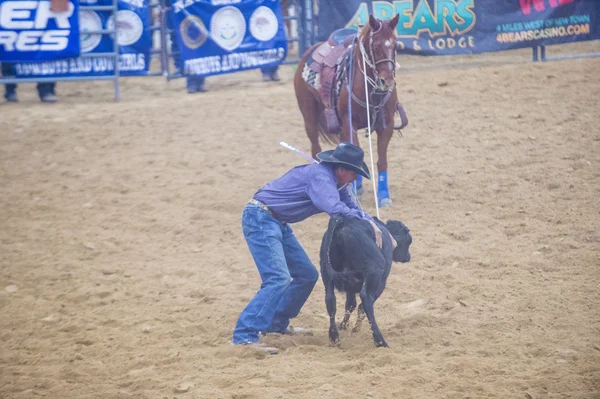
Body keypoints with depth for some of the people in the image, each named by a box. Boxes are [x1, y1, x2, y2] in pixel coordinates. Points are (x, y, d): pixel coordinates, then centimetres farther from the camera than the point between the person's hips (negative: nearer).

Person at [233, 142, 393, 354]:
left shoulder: (335, 181, 11)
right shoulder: (321, 176, -20)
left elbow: (351, 207, 15)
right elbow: (335, 209, -34)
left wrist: (377, 226, 0)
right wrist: (368, 223, -26)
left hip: (277, 223, 11)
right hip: (260, 218, -11)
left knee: (307, 275, 13)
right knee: (278, 279, -23)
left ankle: (276, 324, 22)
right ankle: (244, 336, -27)